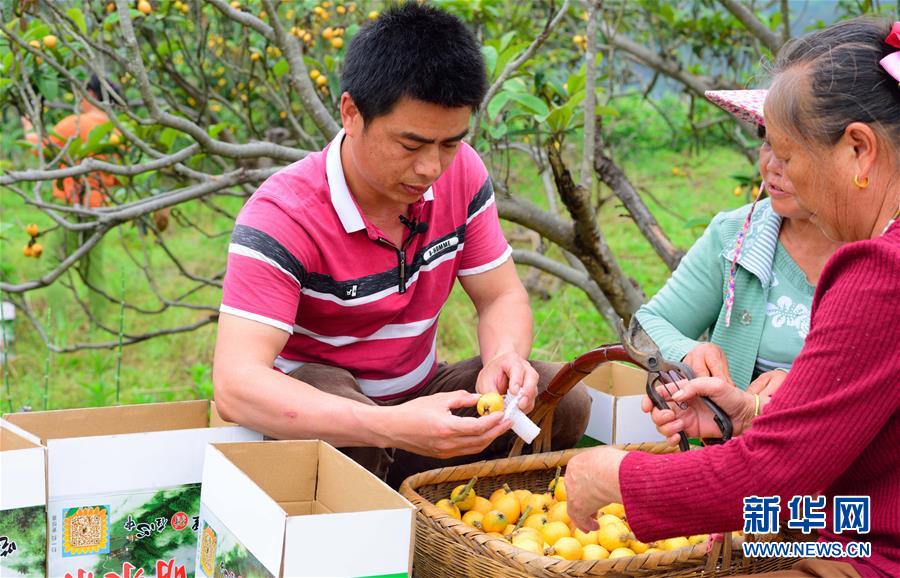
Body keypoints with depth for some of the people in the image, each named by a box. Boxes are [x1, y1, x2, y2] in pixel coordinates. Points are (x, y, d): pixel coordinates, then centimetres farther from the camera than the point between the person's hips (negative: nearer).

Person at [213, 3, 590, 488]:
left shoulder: (461, 173, -8)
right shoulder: (282, 216, -26)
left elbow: (502, 296, 0)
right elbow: (235, 383, -36)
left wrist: (505, 356, -27)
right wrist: (394, 427, -50)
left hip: (419, 392, 5)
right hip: (317, 411, -5)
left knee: (563, 399, -17)